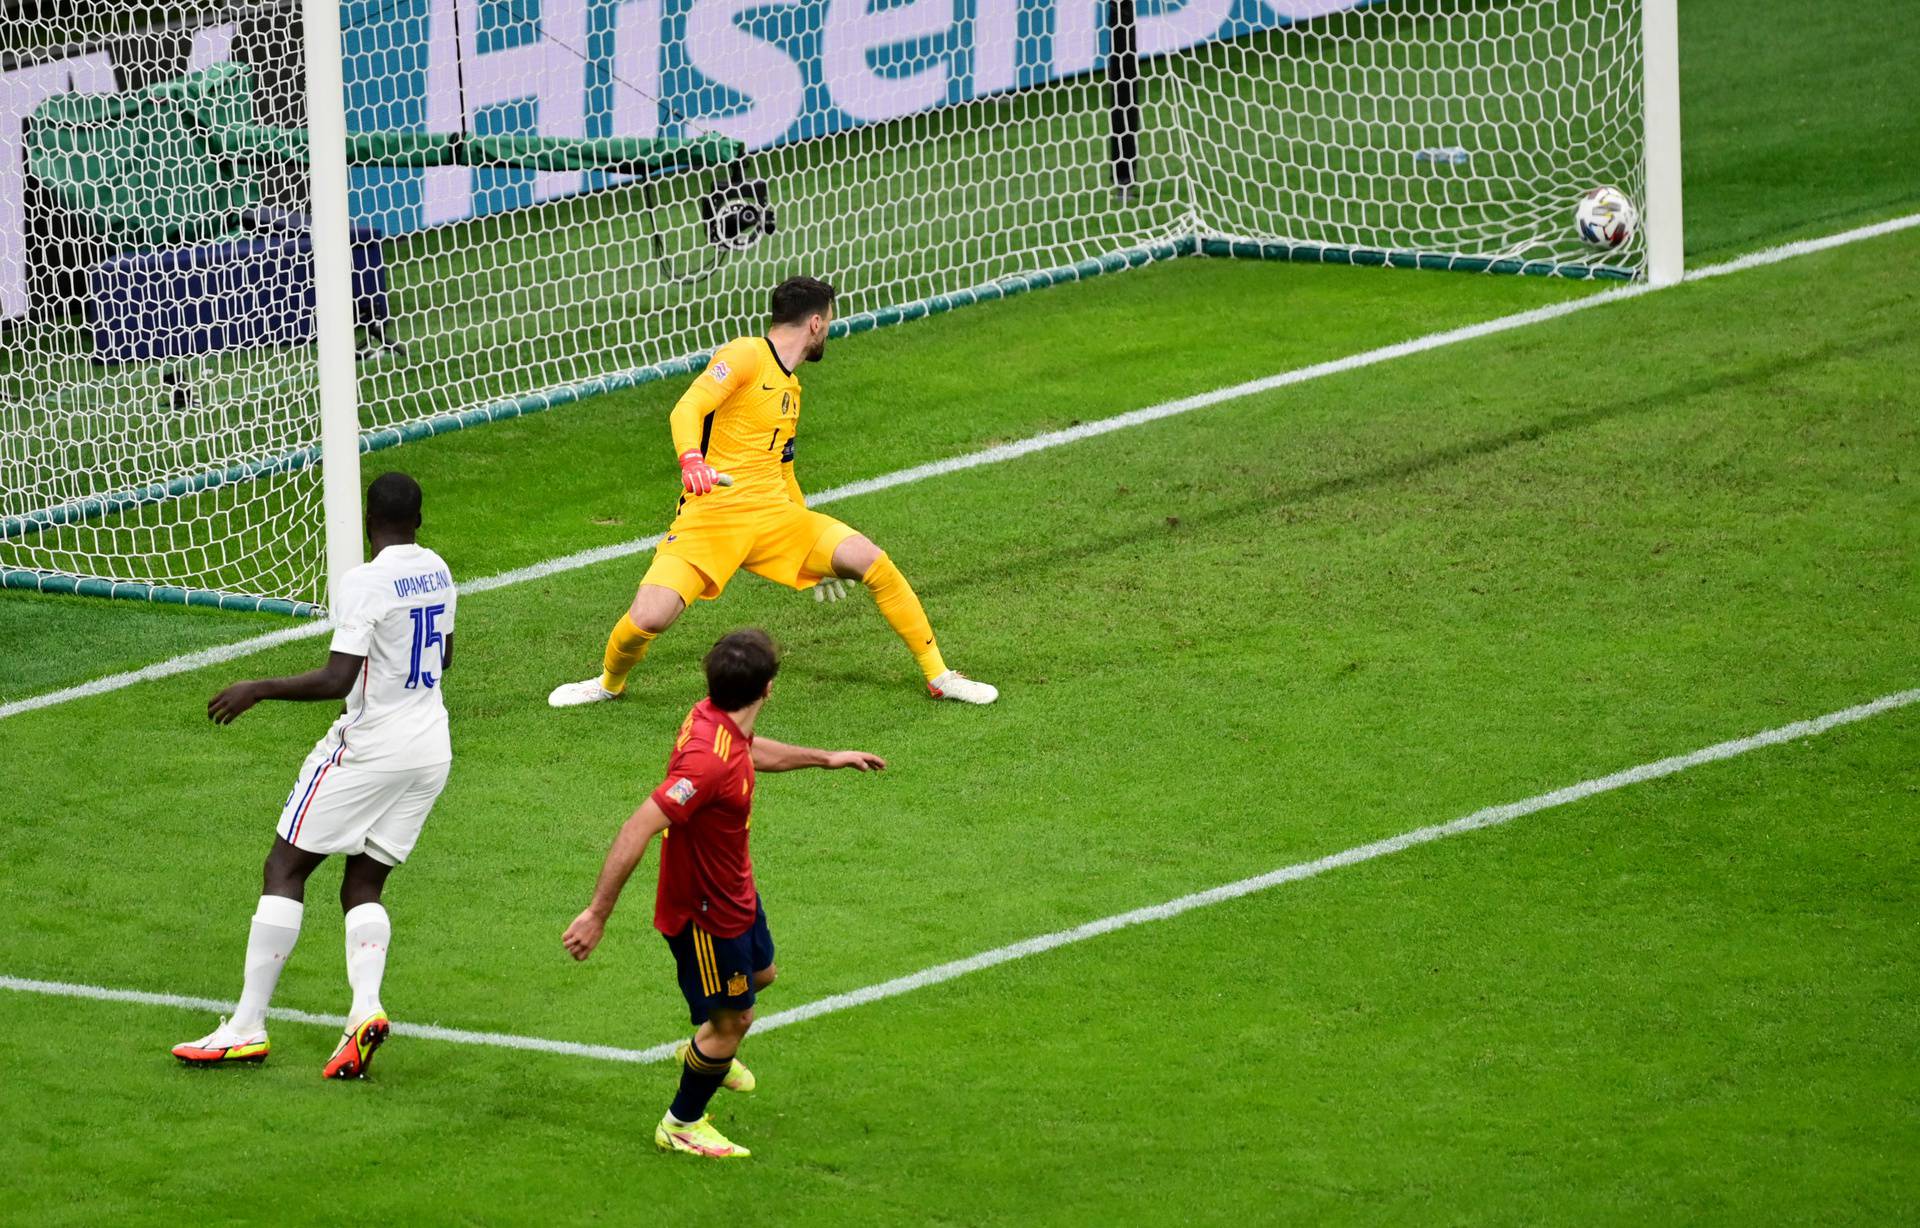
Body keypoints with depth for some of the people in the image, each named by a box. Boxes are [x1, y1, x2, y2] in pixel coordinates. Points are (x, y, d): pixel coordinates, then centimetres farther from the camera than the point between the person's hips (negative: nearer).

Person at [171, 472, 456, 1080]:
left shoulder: (364, 583, -17)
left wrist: (259, 689, -11)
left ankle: (246, 1027, -2)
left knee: (285, 869, 2)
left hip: (370, 749, -7)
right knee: (362, 886, 11)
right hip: (431, 751, 7)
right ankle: (365, 1007, -16)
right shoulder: (437, 572, 7)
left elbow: (337, 680, -22)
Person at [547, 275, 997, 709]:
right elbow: (687, 409, -18)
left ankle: (939, 676, 2)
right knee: (648, 618, -22)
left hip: (774, 515, 6)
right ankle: (610, 681, 13)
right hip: (710, 515, -6)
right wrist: (691, 460, -40)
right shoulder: (744, 356, -4)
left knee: (873, 562, -12)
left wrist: (816, 558, 35)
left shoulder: (791, 389, 21)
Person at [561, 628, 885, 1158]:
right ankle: (681, 1125, 27)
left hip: (734, 891, 9)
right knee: (733, 1020, 7)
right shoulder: (710, 760, -39)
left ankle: (708, 1052, 57)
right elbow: (638, 829, -40)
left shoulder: (716, 718, -9)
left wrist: (827, 758, 28)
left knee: (760, 974, 32)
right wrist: (597, 914, -38)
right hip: (705, 912, -9)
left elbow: (753, 751, 17)